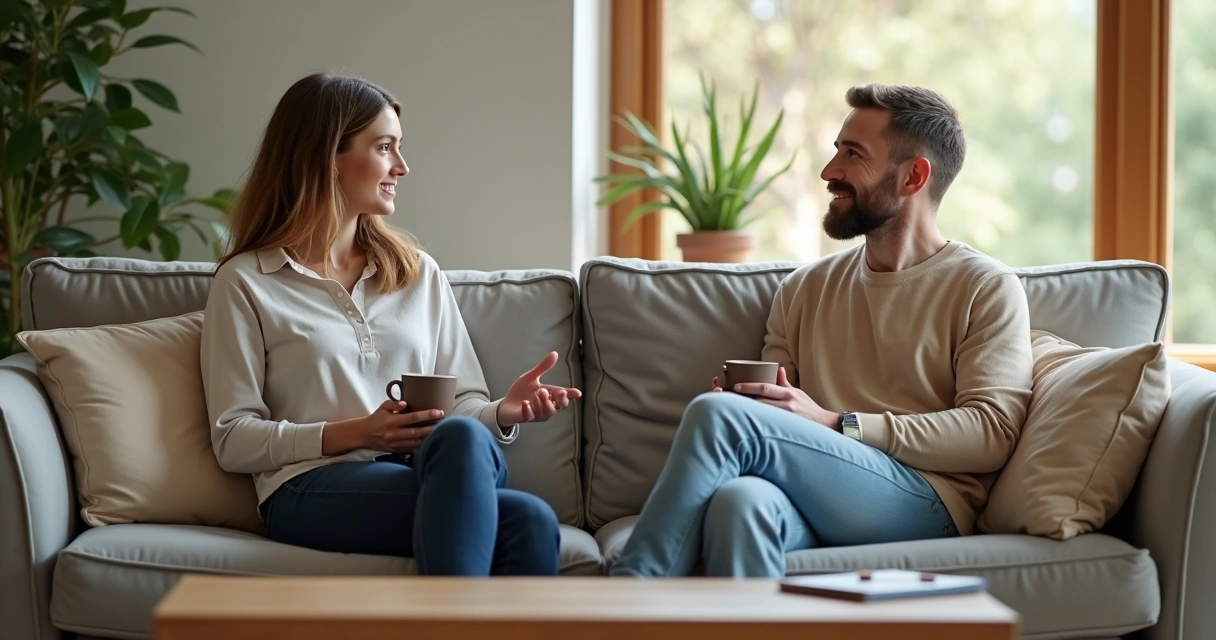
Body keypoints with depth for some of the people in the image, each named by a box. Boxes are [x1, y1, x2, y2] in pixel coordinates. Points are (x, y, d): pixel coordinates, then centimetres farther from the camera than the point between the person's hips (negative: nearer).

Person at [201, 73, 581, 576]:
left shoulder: (420, 274, 24)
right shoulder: (246, 283, 10)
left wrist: (503, 413, -5)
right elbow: (233, 440, 4)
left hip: (427, 476, 5)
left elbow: (464, 405, 20)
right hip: (316, 488, -4)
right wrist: (355, 433, -10)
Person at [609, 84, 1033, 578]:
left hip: (925, 503, -4)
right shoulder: (805, 289, 25)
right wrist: (748, 399, -3)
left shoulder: (986, 289, 8)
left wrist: (834, 424, -11)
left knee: (719, 414, -25)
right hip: (812, 499, 4)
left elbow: (992, 432, -4)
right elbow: (771, 416, 23)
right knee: (738, 501, -37)